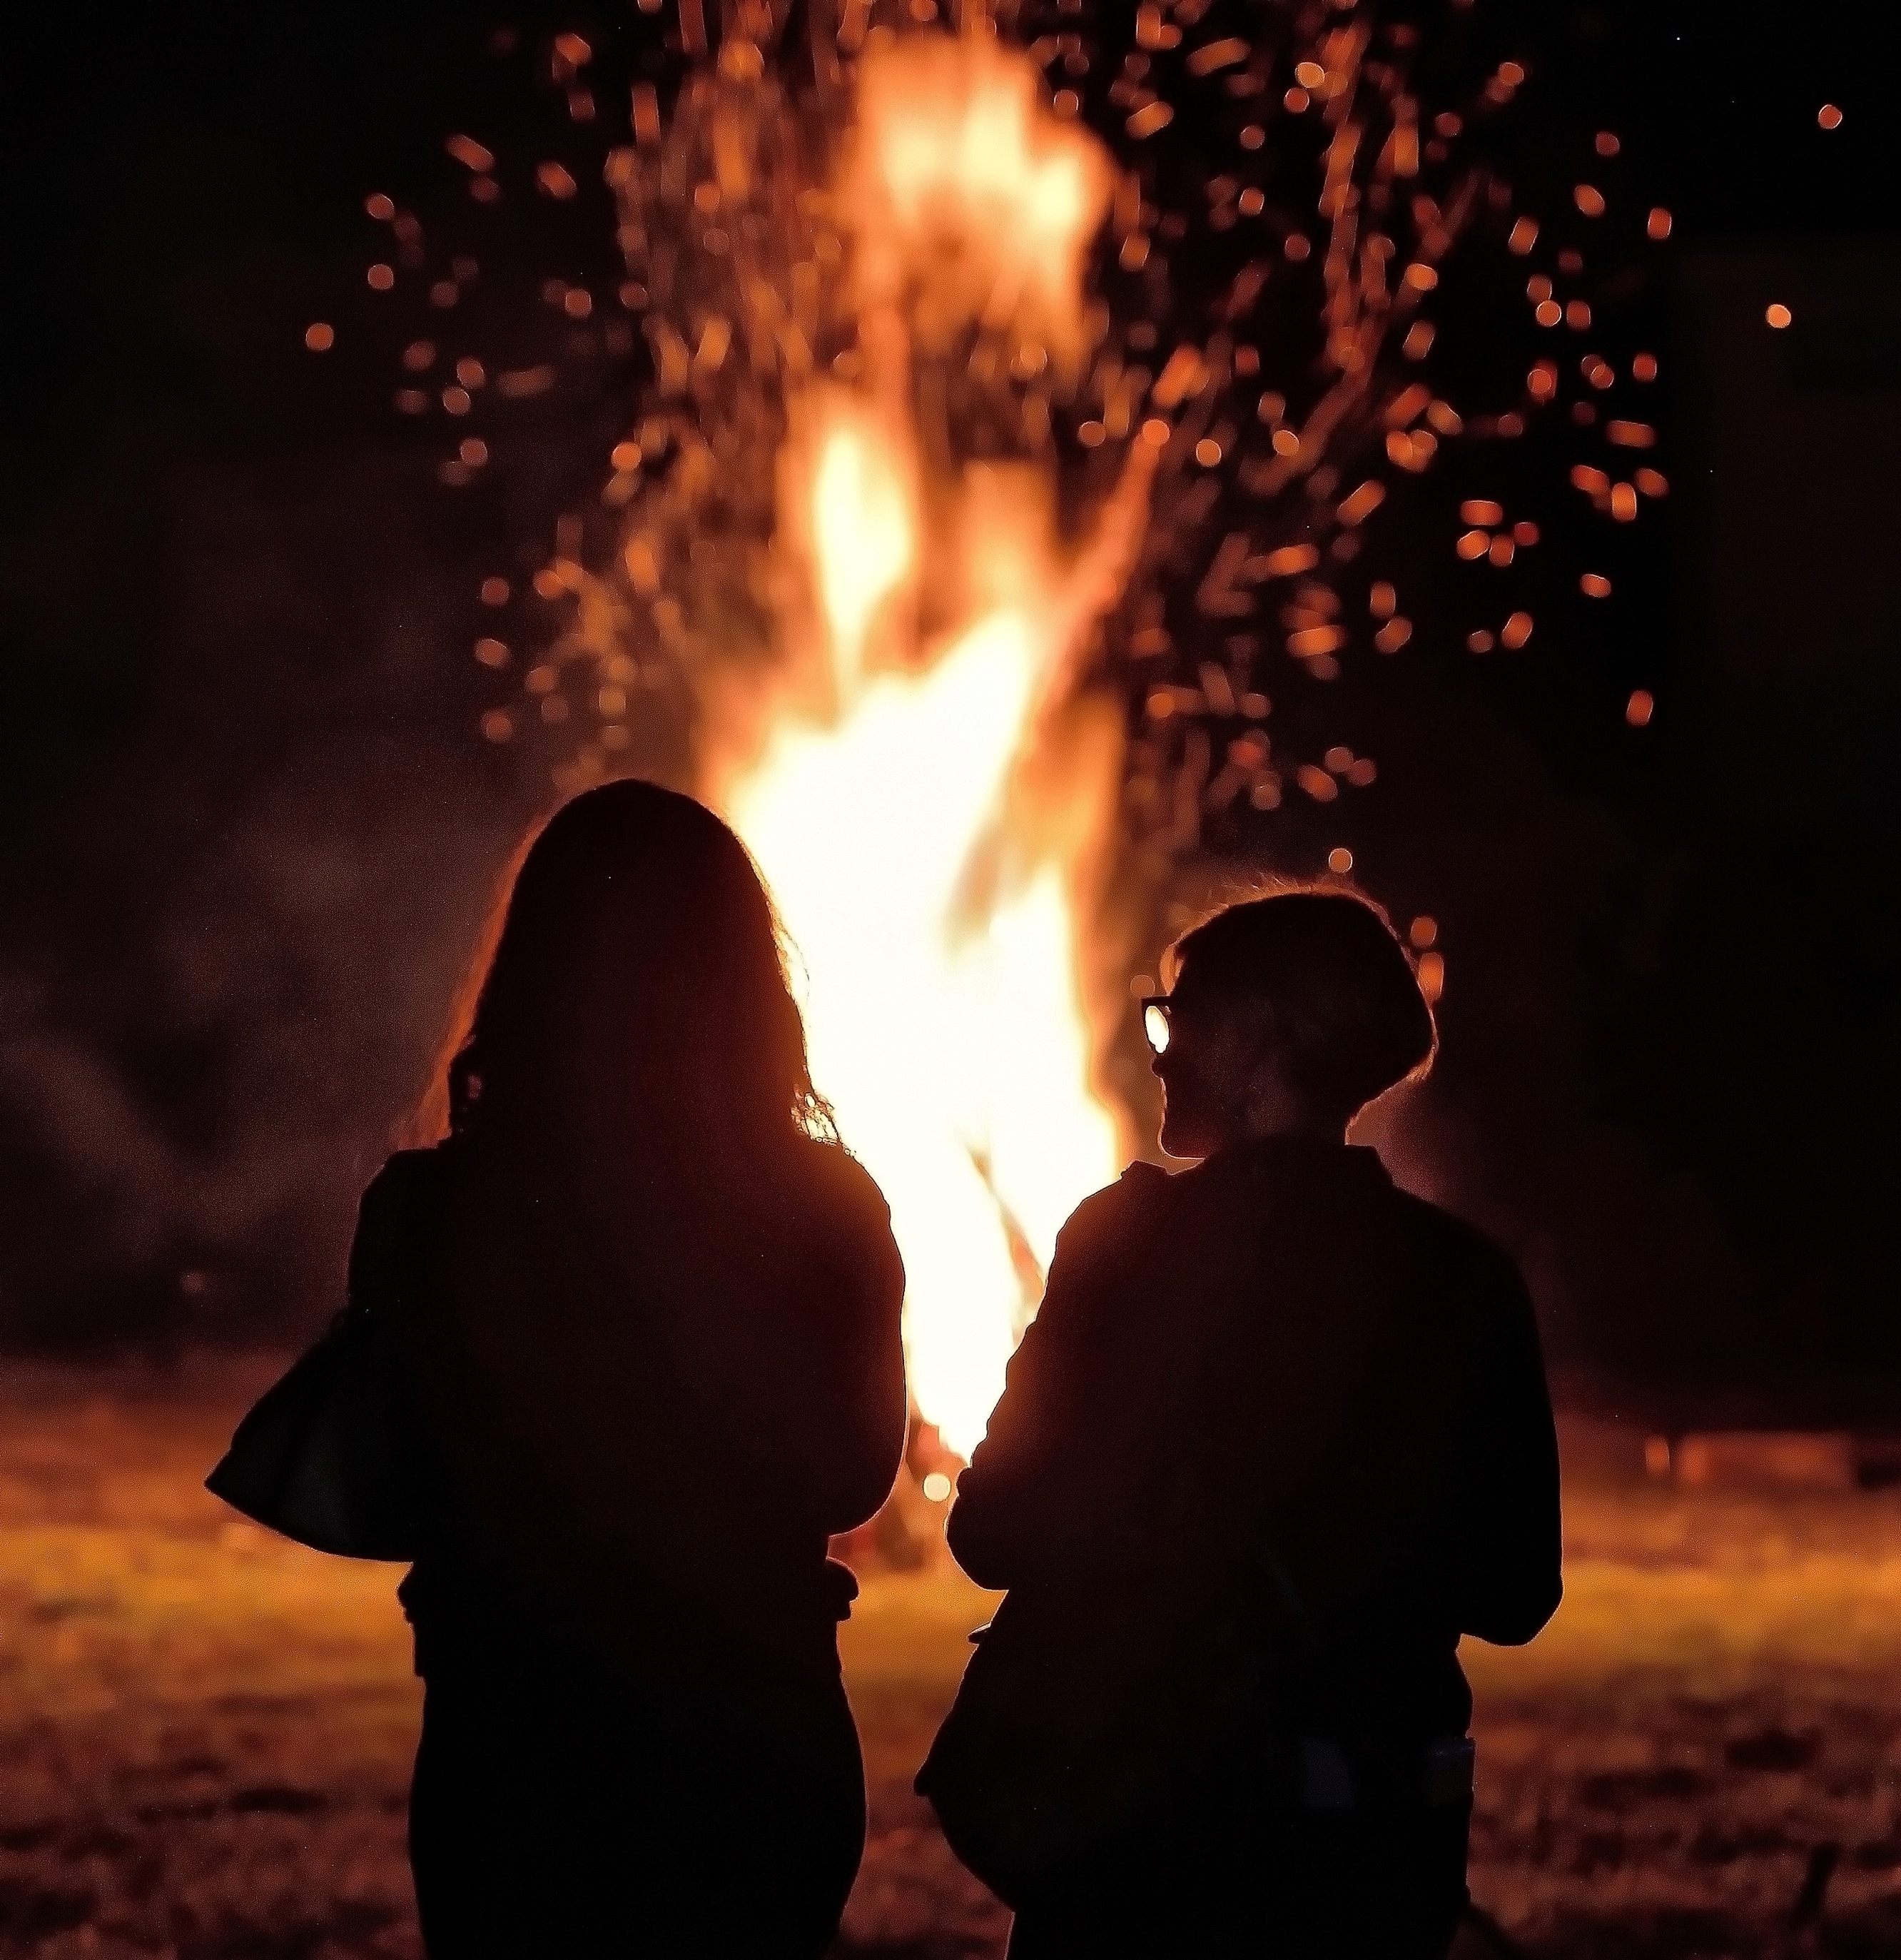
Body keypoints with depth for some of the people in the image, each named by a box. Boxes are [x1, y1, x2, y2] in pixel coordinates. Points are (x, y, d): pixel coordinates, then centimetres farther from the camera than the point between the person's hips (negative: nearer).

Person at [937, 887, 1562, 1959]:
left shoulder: (1131, 1238, -10)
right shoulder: (1467, 1280, -2)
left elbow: (998, 1534, -7)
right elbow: (1514, 1596, 4)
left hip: (1143, 1820, -3)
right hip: (1376, 1843, 3)